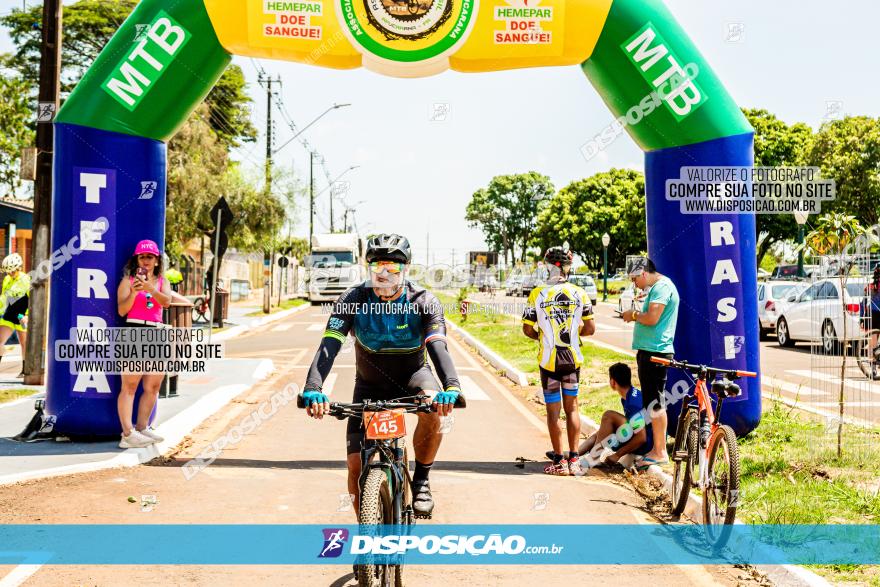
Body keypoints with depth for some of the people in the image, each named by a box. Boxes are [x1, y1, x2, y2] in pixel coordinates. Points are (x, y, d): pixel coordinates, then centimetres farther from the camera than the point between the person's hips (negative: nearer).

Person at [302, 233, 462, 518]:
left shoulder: (423, 302, -20)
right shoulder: (353, 300, -19)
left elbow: (438, 347, -34)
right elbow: (329, 345, -30)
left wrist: (451, 387, -54)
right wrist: (312, 388, -47)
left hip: (412, 376, -1)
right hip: (370, 385, 1)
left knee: (432, 408, -36)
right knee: (356, 464, -9)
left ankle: (421, 480, -12)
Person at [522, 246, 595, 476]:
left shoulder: (537, 294, -9)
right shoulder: (579, 293, -3)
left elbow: (528, 330, -6)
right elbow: (590, 329, -1)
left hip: (549, 359, -2)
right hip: (573, 358, 2)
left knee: (553, 410, 6)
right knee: (572, 407, 13)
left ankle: (559, 461, 8)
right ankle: (573, 459, 13)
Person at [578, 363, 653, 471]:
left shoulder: (634, 402, -22)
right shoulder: (627, 397, 9)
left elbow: (641, 438, -25)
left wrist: (617, 455, -20)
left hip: (647, 444, -10)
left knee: (608, 416, -21)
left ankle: (592, 459, -19)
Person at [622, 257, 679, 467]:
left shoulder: (662, 287, -13)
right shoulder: (656, 287, 20)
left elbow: (652, 318, -22)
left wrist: (634, 314, -7)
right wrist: (635, 316, 11)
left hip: (656, 353, -11)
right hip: (649, 351, 11)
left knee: (655, 403, -7)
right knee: (652, 403, 14)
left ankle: (660, 452, -2)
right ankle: (656, 448, 21)